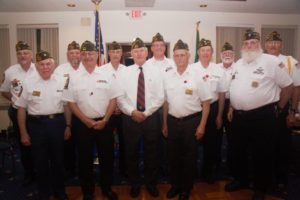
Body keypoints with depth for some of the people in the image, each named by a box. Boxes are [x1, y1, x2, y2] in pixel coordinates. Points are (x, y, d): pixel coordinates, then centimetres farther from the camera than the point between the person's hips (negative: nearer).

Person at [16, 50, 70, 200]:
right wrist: (23, 133, 0)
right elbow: (21, 109, 0)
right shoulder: (28, 82, -3)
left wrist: (68, 126, 3)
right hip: (36, 124, -1)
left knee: (58, 159, 15)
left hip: (57, 123, 1)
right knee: (40, 161, 12)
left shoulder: (61, 81, 1)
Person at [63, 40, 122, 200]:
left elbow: (113, 99, -2)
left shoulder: (107, 75, -1)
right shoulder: (74, 77, 0)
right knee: (85, 158, 11)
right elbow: (71, 102, -1)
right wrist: (86, 121, -9)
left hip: (104, 122, 0)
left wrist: (104, 120, -10)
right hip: (83, 124, 0)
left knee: (107, 157, 10)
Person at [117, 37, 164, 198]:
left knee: (151, 153, 12)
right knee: (131, 153, 11)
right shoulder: (124, 73, 3)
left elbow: (160, 98, -4)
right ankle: (135, 184, 31)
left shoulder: (155, 72, 2)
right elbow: (119, 97, -2)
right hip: (130, 118, 0)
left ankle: (151, 184, 32)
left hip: (151, 117, 0)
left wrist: (146, 113, -12)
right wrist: (132, 112, -13)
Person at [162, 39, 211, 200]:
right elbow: (165, 102, 7)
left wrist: (202, 125, -8)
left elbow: (206, 103, -6)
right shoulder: (167, 76, 2)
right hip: (172, 121, 3)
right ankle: (175, 185, 37)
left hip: (192, 121, -3)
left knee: (189, 156, 11)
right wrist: (165, 124, 9)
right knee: (173, 155, 15)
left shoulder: (197, 75, -9)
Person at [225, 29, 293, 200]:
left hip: (262, 116, -6)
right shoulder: (238, 64, 12)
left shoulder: (271, 61, -8)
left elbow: (288, 86, -3)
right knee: (238, 151, 17)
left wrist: (278, 107, 2)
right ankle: (241, 179, 38)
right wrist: (231, 107, 14)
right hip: (239, 116, 6)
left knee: (261, 155, 7)